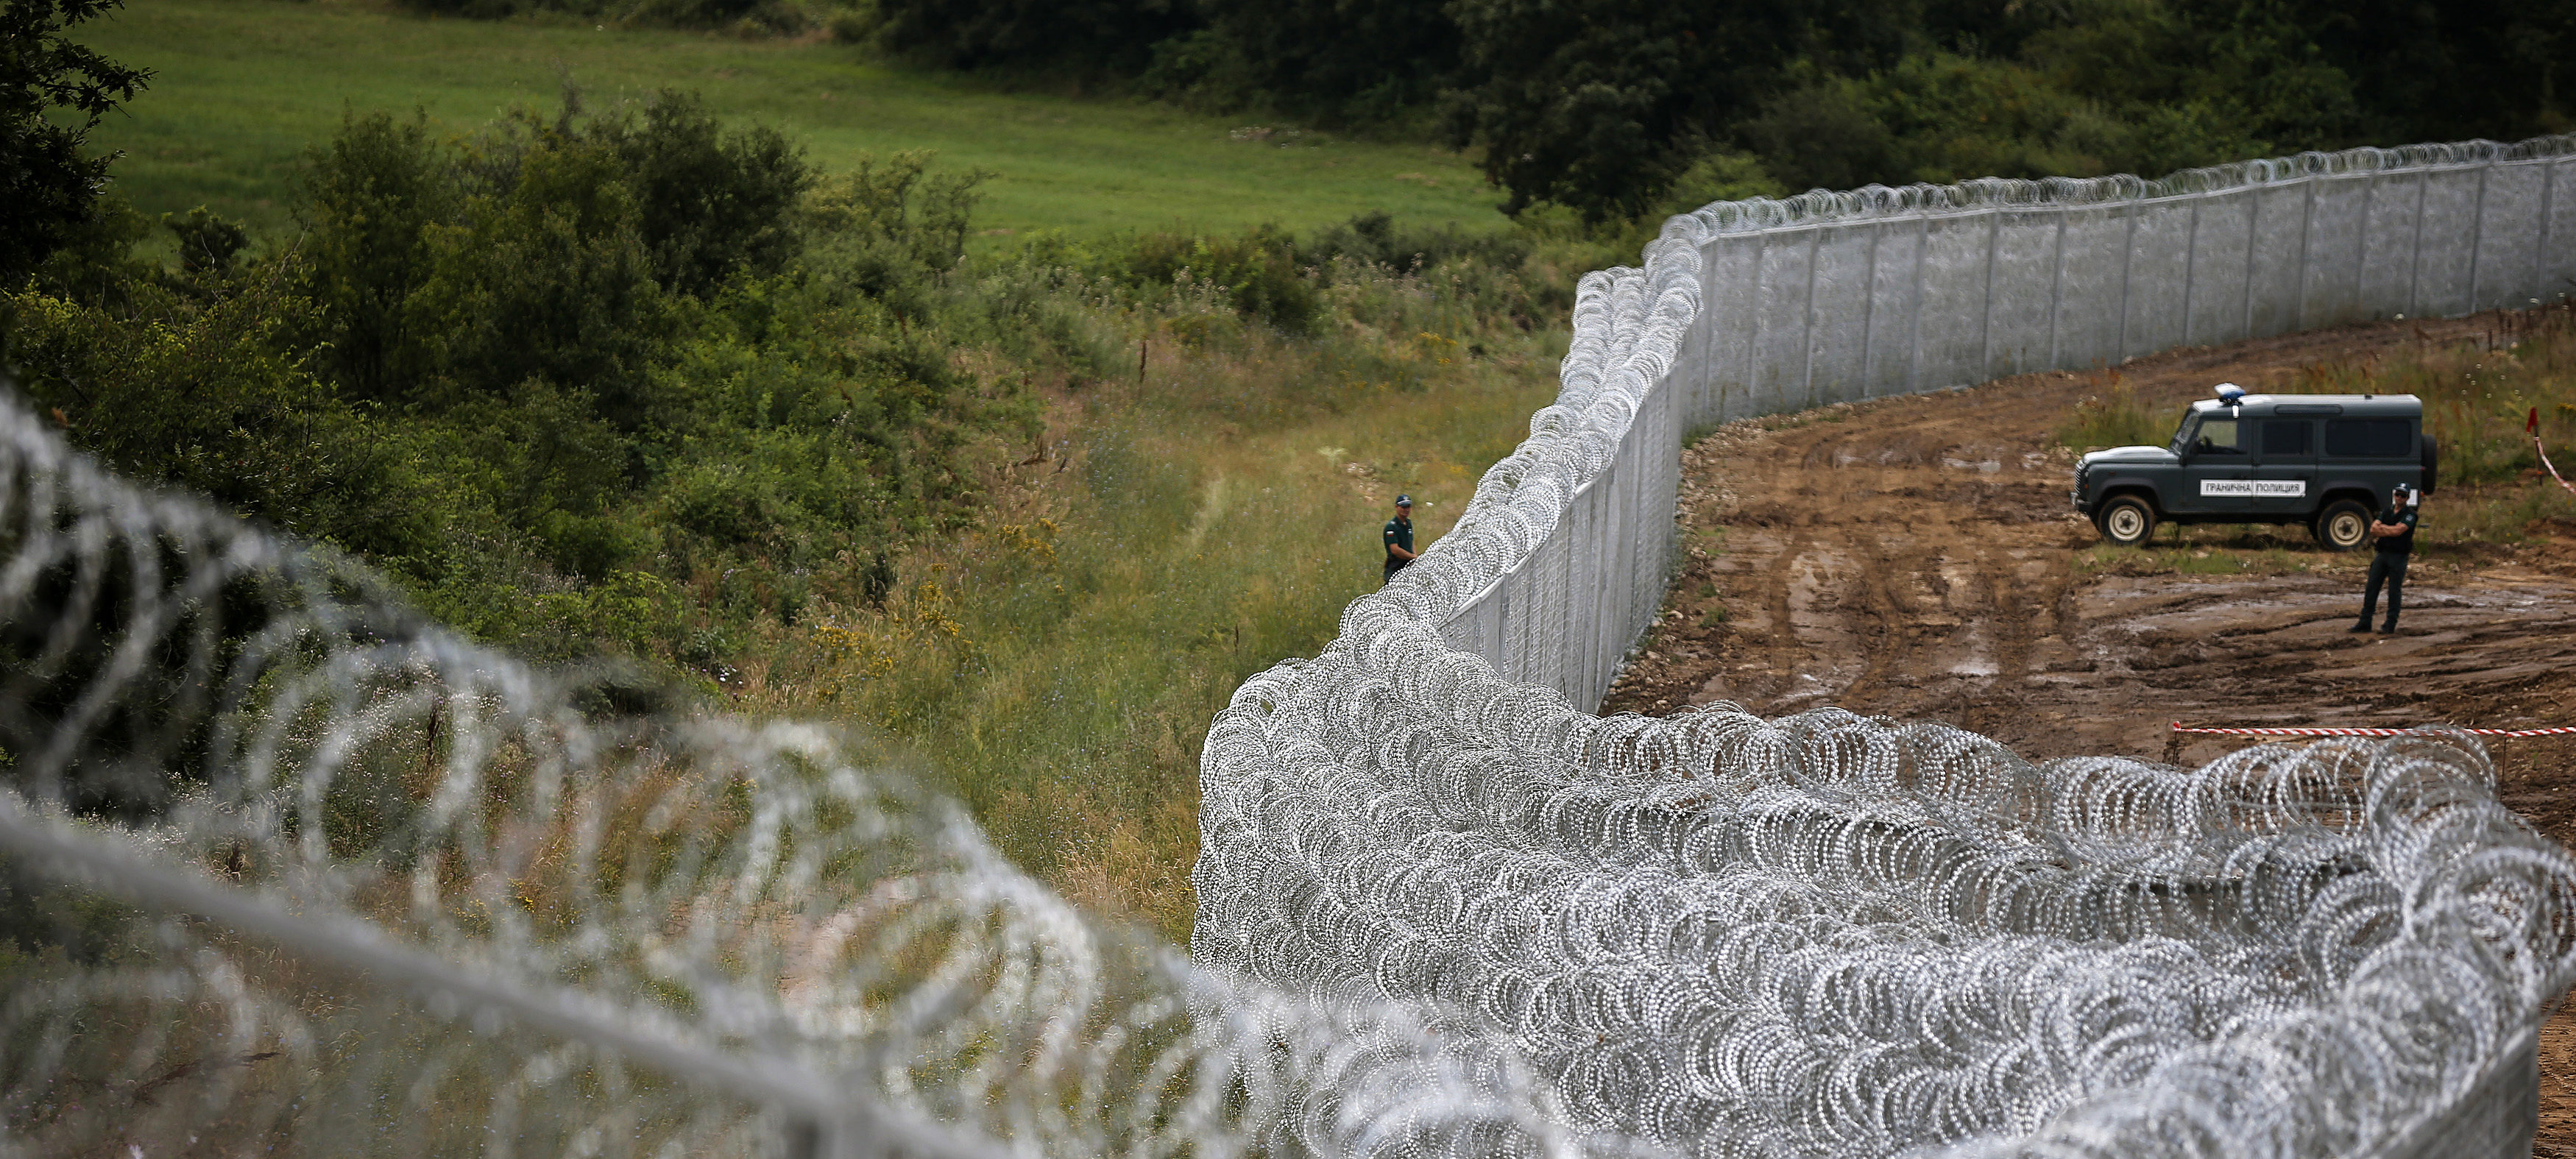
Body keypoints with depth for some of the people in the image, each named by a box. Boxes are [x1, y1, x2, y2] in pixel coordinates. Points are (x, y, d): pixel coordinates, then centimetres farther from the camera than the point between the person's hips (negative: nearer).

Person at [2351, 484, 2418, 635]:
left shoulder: (2410, 515, -4)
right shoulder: (2386, 512, 13)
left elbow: (2398, 530, -19)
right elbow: (2374, 529, 1)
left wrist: (2382, 528, -4)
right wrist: (2390, 531, -13)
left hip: (2398, 557, -5)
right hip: (2382, 554, 5)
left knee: (2394, 592, -2)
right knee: (2371, 589, 4)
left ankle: (2390, 626, 4)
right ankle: (2364, 623, 10)